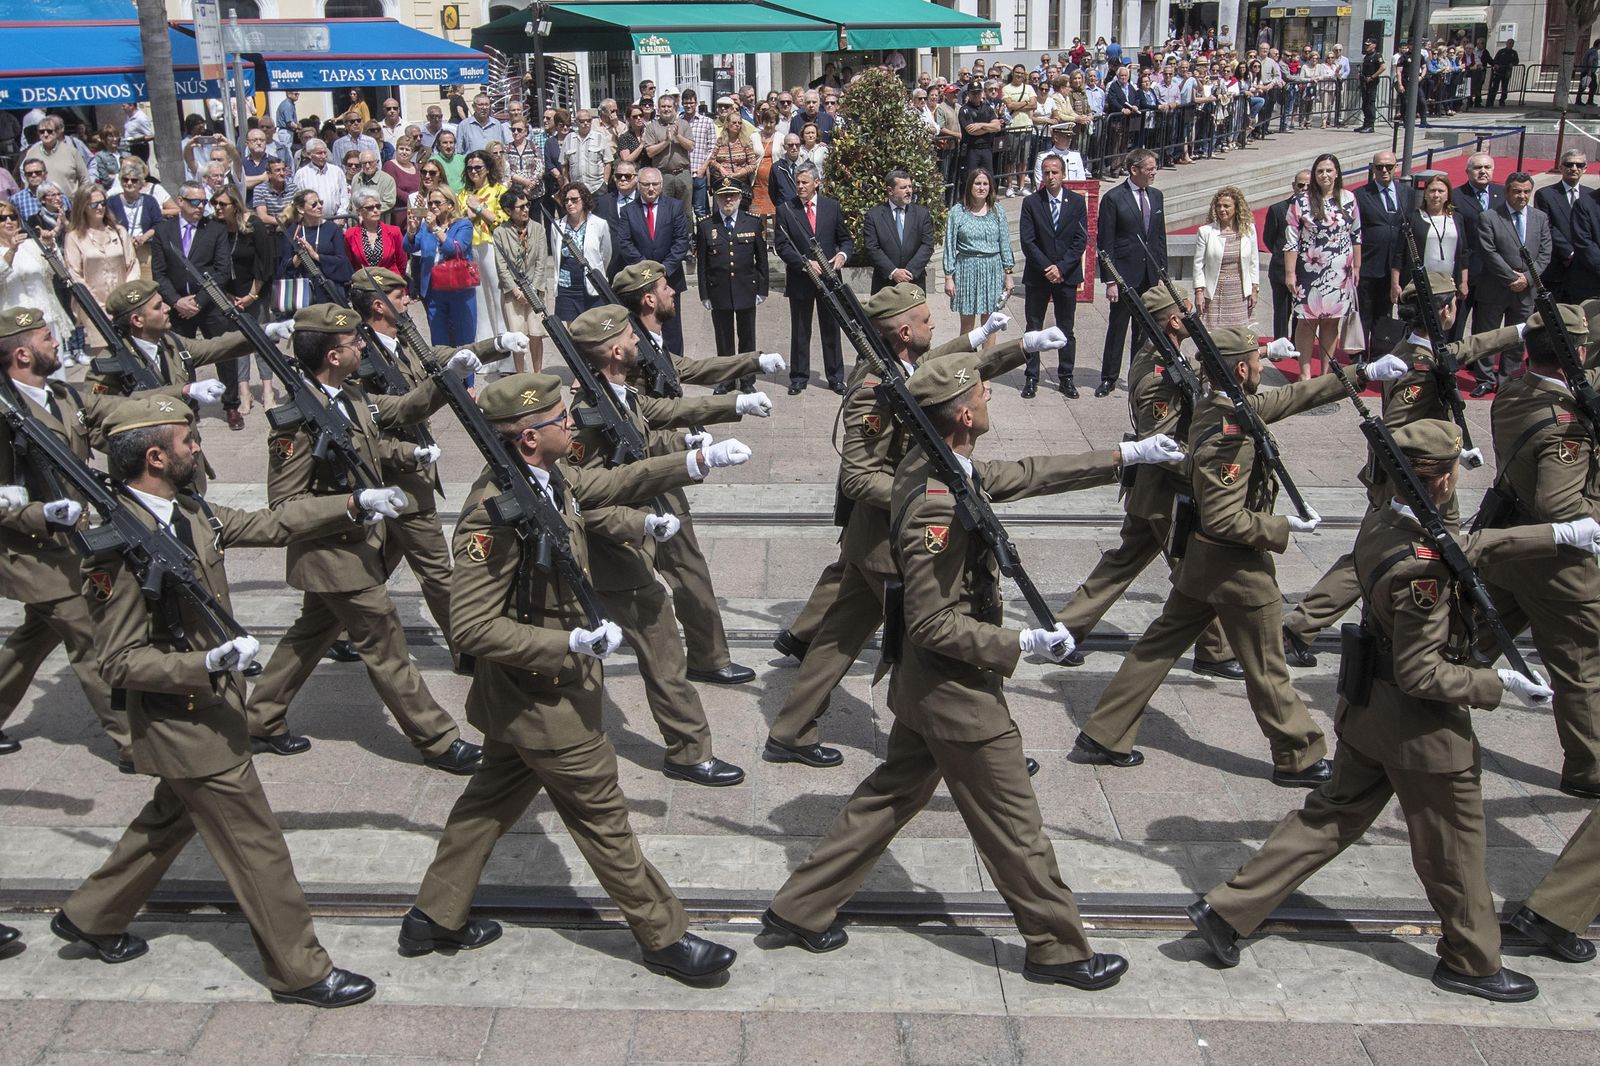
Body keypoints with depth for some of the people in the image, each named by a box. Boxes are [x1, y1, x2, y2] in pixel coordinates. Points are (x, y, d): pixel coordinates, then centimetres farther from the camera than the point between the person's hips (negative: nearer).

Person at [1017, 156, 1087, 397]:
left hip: (1067, 275, 1)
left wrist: (1061, 268, -12)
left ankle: (1066, 378, 15)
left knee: (1066, 330, 7)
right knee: (1033, 328, 4)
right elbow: (1027, 241, -6)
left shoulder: (1077, 202, 2)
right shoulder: (1031, 202, -2)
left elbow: (1081, 240, -2)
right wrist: (1046, 267, -14)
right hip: (1037, 276, -1)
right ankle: (1031, 378, 11)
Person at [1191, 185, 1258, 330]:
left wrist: (1254, 290, 7)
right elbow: (1198, 264, 0)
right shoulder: (1206, 231, -2)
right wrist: (1199, 292, -5)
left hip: (1241, 294, 2)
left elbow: (1254, 262, 10)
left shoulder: (1248, 230, 5)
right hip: (1215, 294, -2)